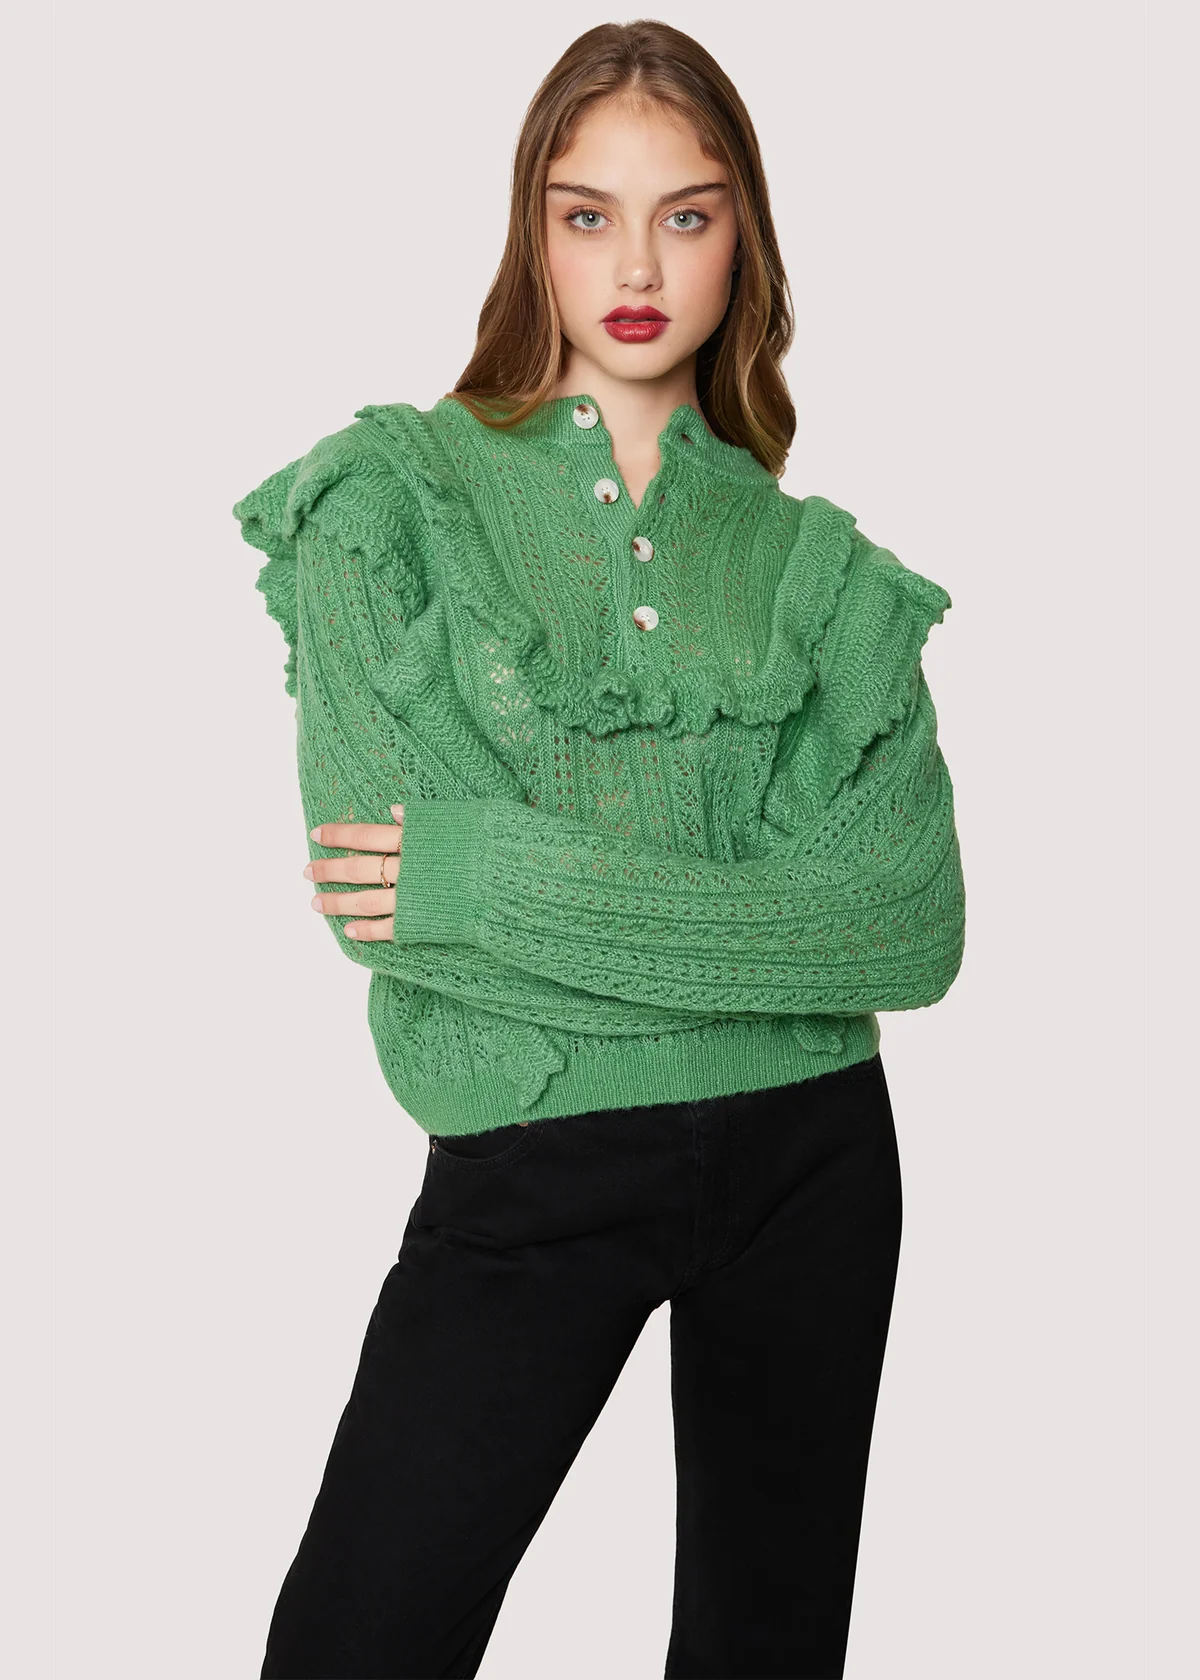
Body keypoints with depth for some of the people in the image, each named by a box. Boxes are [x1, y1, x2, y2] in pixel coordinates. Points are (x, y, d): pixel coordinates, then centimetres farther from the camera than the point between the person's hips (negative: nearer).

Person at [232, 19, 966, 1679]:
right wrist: (772, 929, -13)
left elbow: (916, 926, -9)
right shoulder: (393, 489, -3)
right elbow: (380, 892, -15)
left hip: (810, 1162, 3)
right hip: (533, 1167, -2)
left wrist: (492, 877, -18)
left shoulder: (813, 560, 3)